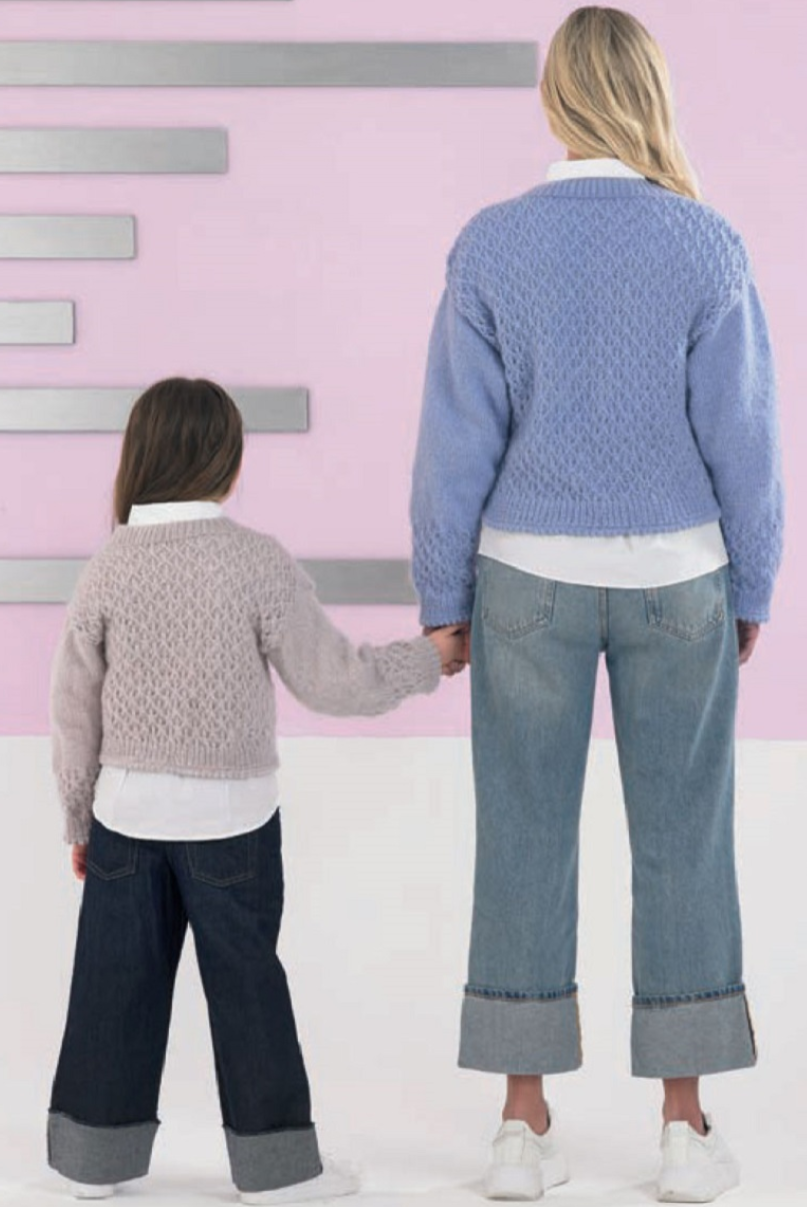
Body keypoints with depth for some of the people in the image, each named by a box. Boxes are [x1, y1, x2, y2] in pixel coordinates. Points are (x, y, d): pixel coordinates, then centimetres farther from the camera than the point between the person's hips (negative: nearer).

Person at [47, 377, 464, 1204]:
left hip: (128, 808, 2)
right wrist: (427, 660, 7)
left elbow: (76, 713, 1)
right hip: (230, 817, -2)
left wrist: (79, 820, 14)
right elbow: (329, 680, -8)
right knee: (245, 983, 7)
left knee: (117, 979, 11)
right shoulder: (260, 564, -12)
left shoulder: (106, 573, -4)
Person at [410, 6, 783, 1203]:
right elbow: (742, 439, -7)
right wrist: (752, 591, 6)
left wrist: (442, 600, 3)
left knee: (527, 838, 8)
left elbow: (458, 441, -7)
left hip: (535, 572, 0)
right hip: (671, 573, 0)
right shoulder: (708, 246, -9)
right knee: (682, 841, 8)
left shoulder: (490, 245, -8)